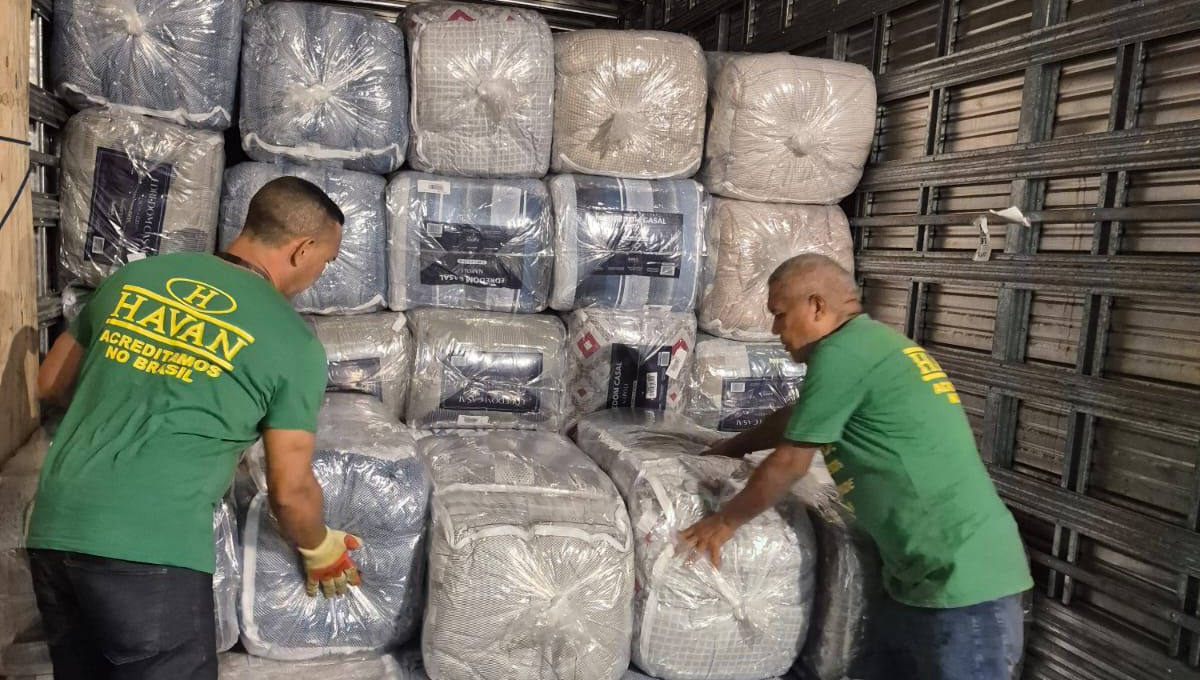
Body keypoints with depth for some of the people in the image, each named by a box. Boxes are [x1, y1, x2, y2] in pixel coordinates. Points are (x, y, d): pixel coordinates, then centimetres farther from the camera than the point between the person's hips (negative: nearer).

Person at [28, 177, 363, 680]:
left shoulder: (135, 275, 9)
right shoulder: (293, 343, -5)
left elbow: (51, 384, 21)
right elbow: (290, 490, -1)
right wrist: (321, 550, 18)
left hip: (52, 531, 6)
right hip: (149, 552, -6)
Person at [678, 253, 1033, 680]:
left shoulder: (840, 353, -17)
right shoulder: (872, 342, 13)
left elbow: (789, 464, -10)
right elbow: (795, 418, 27)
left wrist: (725, 521, 4)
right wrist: (729, 448, 39)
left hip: (962, 578, -10)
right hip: (926, 571, 10)